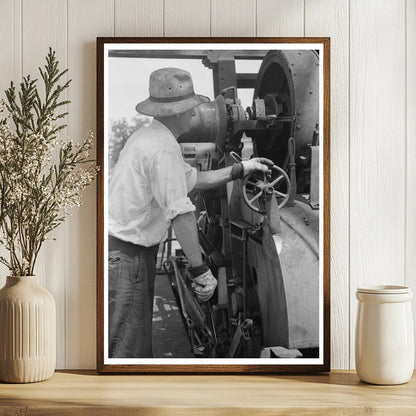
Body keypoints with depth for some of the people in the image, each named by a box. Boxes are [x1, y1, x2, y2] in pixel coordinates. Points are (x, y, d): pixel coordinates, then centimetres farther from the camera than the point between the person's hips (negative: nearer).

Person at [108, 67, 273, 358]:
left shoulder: (147, 136, 14)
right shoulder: (164, 148, -19)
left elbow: (192, 179, 23)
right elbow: (181, 214, -23)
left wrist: (241, 169, 26)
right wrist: (201, 271, -20)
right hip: (127, 255, -11)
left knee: (139, 345, 19)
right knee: (128, 349, -7)